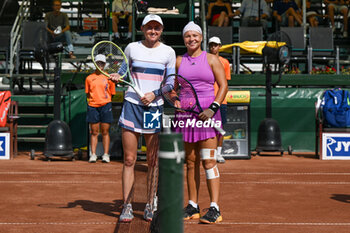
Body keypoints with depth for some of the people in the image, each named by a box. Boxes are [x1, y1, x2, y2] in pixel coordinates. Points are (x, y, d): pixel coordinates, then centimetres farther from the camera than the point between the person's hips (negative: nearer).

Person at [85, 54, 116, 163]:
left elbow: (112, 93, 10)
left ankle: (106, 155, 3)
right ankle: (93, 154, 4)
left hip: (105, 106, -1)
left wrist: (105, 100, 1)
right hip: (92, 106, 1)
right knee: (94, 132, 2)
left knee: (105, 132, 0)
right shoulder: (89, 78, 9)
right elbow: (88, 94, 14)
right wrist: (94, 99, 1)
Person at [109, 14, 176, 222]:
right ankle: (127, 206, 5)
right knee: (129, 159, -2)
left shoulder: (168, 52, 5)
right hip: (132, 104, 0)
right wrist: (118, 78, -5)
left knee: (153, 161, 2)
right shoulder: (132, 48, 7)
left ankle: (150, 206, 13)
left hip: (155, 107, 0)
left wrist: (155, 94, -10)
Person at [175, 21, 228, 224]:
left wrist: (213, 108, -13)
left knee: (209, 162, -8)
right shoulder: (179, 61, 12)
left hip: (207, 113, -4)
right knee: (191, 162, 7)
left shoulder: (212, 59, 3)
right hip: (185, 113, 4)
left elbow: (223, 86, 0)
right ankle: (193, 206, 13)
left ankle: (215, 209, -8)